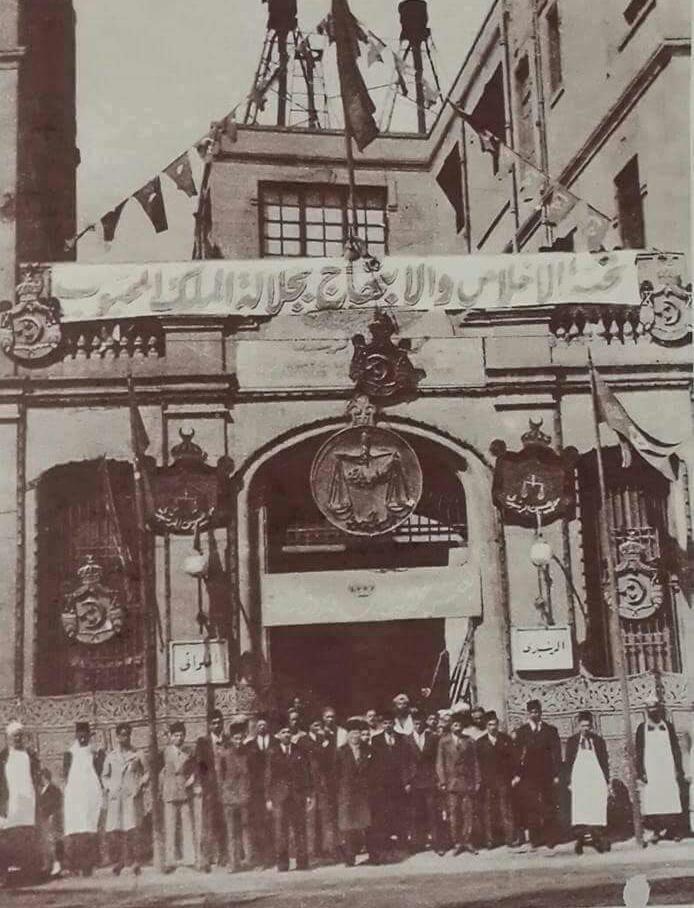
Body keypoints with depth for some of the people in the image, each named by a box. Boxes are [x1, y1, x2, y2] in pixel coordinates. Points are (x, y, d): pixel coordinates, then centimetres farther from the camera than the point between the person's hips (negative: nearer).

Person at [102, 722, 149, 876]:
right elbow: (105, 775, 19)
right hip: (115, 797, 1)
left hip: (132, 796, -1)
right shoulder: (110, 756, 11)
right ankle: (117, 862, 8)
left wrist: (140, 785, -1)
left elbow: (146, 773, 14)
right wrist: (109, 788, 4)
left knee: (132, 830, -9)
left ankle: (135, 863, -4)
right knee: (113, 831, -5)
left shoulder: (137, 755, 8)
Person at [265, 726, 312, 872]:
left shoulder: (299, 751, 9)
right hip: (279, 795, -1)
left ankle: (302, 862, 8)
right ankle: (282, 863, 6)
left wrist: (308, 795, 3)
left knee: (300, 828, 2)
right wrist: (269, 798, -1)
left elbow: (306, 773, 9)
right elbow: (268, 776, 5)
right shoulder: (273, 754, 5)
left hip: (298, 795, 1)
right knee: (281, 830, -3)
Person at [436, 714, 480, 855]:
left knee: (468, 812, -2)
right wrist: (442, 782, -3)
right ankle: (457, 843, 3)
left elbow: (475, 762, 10)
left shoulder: (469, 741, 10)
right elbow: (440, 763, 4)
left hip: (468, 782, 1)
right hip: (451, 782, -1)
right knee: (453, 813, -3)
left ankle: (467, 842, 5)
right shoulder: (444, 742, 6)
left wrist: (477, 781, 4)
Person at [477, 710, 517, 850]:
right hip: (486, 781, 0)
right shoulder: (480, 742, 9)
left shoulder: (506, 739, 9)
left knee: (506, 810, -3)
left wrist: (514, 777, -2)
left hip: (504, 781, 0)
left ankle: (510, 838, 0)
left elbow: (512, 759, 6)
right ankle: (489, 840, 4)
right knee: (488, 811, 0)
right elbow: (477, 763, 7)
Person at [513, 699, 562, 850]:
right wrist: (517, 774, -4)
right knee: (531, 808, -2)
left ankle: (550, 839, 10)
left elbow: (556, 753, 5)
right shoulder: (521, 731, 6)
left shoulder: (550, 730, 7)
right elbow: (518, 753, 3)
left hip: (547, 774, 0)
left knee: (549, 808, 2)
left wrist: (557, 774, -2)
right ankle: (535, 839, 6)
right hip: (528, 774, 0)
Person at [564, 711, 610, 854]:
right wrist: (569, 782, 1)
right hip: (579, 780, -1)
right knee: (579, 810, -9)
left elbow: (605, 762, 12)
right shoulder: (572, 741, 9)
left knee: (598, 809, -6)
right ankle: (579, 840, -7)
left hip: (597, 779, 1)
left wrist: (607, 782, 5)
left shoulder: (599, 741, 11)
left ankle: (598, 840, 0)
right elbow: (567, 763, 9)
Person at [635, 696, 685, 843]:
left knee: (672, 798, -2)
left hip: (668, 769, 1)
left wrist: (679, 770, 3)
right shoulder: (642, 728, 5)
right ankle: (657, 830, 1)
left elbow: (676, 749, 10)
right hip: (650, 771, -1)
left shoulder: (668, 726, 9)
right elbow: (638, 752, 4)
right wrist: (640, 772, -4)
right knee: (652, 801, -5)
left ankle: (675, 830, 6)